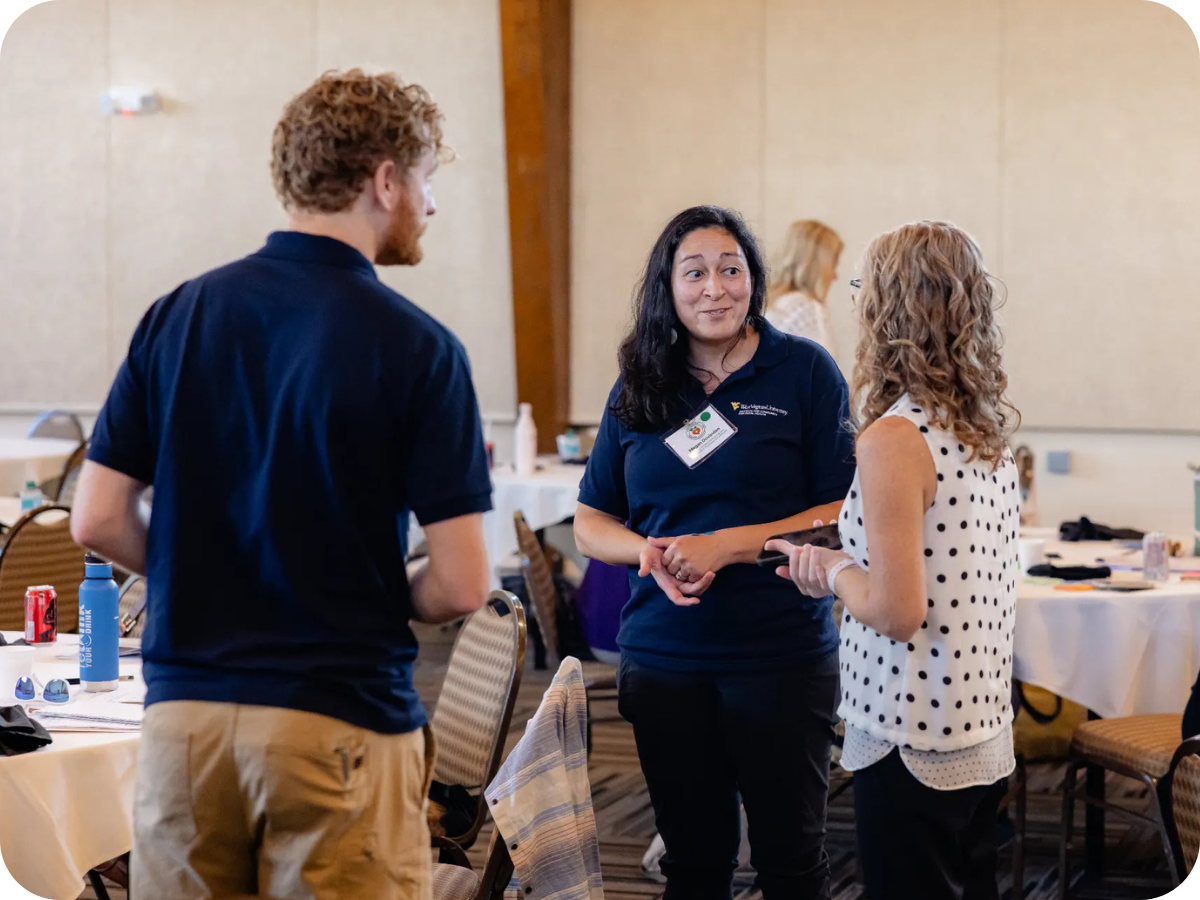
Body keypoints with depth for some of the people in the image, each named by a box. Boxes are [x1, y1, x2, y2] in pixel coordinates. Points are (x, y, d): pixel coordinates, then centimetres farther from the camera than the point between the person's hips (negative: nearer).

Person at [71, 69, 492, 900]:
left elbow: (98, 521, 4)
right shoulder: (416, 347, -9)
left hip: (181, 713, 4)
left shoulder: (179, 314, 3)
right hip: (339, 721, -4)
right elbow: (462, 585, -11)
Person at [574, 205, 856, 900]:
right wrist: (650, 553, -10)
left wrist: (725, 546, -18)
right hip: (664, 656, 3)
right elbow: (591, 522, 12)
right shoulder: (638, 391, 7)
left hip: (783, 655, -3)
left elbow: (847, 513, -9)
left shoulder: (805, 372, -4)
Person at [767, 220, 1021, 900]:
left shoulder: (894, 440, -18)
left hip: (914, 745, -8)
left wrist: (835, 570, -4)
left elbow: (897, 613, -21)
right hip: (986, 735, 8)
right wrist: (844, 569, 14)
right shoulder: (994, 433, 6)